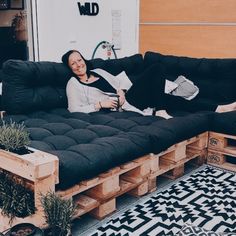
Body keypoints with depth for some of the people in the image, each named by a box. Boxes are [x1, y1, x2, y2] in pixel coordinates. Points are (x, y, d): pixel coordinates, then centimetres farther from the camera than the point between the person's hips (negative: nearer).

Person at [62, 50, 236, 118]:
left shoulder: (98, 71, 20)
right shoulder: (73, 84, 0)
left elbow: (117, 81, 21)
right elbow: (75, 109, -11)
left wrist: (120, 91, -2)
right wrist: (100, 104, -17)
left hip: (127, 97, 7)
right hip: (121, 107, -7)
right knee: (156, 70, -16)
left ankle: (218, 108, -5)